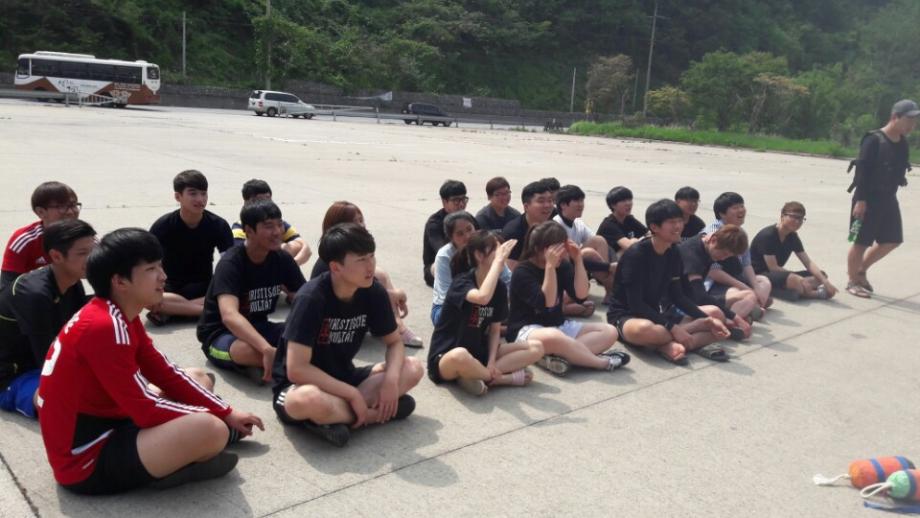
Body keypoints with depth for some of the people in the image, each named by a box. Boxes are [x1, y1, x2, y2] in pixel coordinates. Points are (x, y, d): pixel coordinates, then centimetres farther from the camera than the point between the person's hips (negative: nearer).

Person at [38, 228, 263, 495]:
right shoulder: (104, 327, -25)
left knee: (198, 377, 18)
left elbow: (167, 375, 10)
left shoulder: (121, 317, 6)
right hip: (87, 462, -10)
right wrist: (216, 419, -10)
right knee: (210, 429, -30)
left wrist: (227, 413, 6)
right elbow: (146, 409, -24)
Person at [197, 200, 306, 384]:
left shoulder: (282, 259, -4)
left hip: (258, 328, 7)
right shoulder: (231, 264, -23)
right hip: (220, 334, -6)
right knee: (248, 350, -42)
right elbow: (229, 316, -39)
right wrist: (267, 350, -52)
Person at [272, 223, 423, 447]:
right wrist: (353, 394, -26)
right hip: (297, 385, -6)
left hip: (343, 378, 7)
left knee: (413, 368, -11)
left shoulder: (374, 292, -10)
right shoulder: (311, 298, -26)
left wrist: (391, 379, -19)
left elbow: (394, 342, 1)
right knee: (308, 399, -42)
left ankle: (336, 417, -18)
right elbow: (296, 369, -29)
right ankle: (377, 412, -17)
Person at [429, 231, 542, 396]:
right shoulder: (462, 282, -18)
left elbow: (495, 330, 5)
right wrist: (498, 261, -32)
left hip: (479, 353, 7)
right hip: (446, 357, -7)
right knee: (460, 356, -43)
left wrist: (491, 362, -12)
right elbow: (483, 297, -41)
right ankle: (504, 378, -15)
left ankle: (481, 375, -19)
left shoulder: (499, 287, 1)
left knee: (536, 348, -7)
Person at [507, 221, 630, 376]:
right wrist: (550, 266, -28)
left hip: (559, 326, 8)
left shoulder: (563, 265, 7)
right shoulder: (522, 272, -13)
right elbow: (547, 303, -23)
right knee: (553, 337, -44)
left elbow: (581, 295, -3)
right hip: (527, 330, -8)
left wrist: (578, 260, -12)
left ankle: (557, 355, -33)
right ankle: (603, 362, -23)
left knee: (609, 331, -10)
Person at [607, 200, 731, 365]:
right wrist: (673, 327, -26)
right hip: (626, 317, -8)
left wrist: (707, 320, -6)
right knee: (645, 329, -44)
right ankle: (696, 342, -19)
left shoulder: (674, 254, 3)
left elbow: (677, 297, 8)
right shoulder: (636, 254, -19)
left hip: (655, 314, 8)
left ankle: (669, 345, -24)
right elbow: (636, 304, -22)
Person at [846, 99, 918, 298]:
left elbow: (898, 171, 17)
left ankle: (860, 270, 28)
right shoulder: (874, 140, -15)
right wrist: (860, 199, -22)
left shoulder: (903, 144, 9)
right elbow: (862, 171, -19)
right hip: (868, 198, -8)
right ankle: (852, 281, 13)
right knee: (861, 242, -1)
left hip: (888, 199, 8)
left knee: (892, 240, 12)